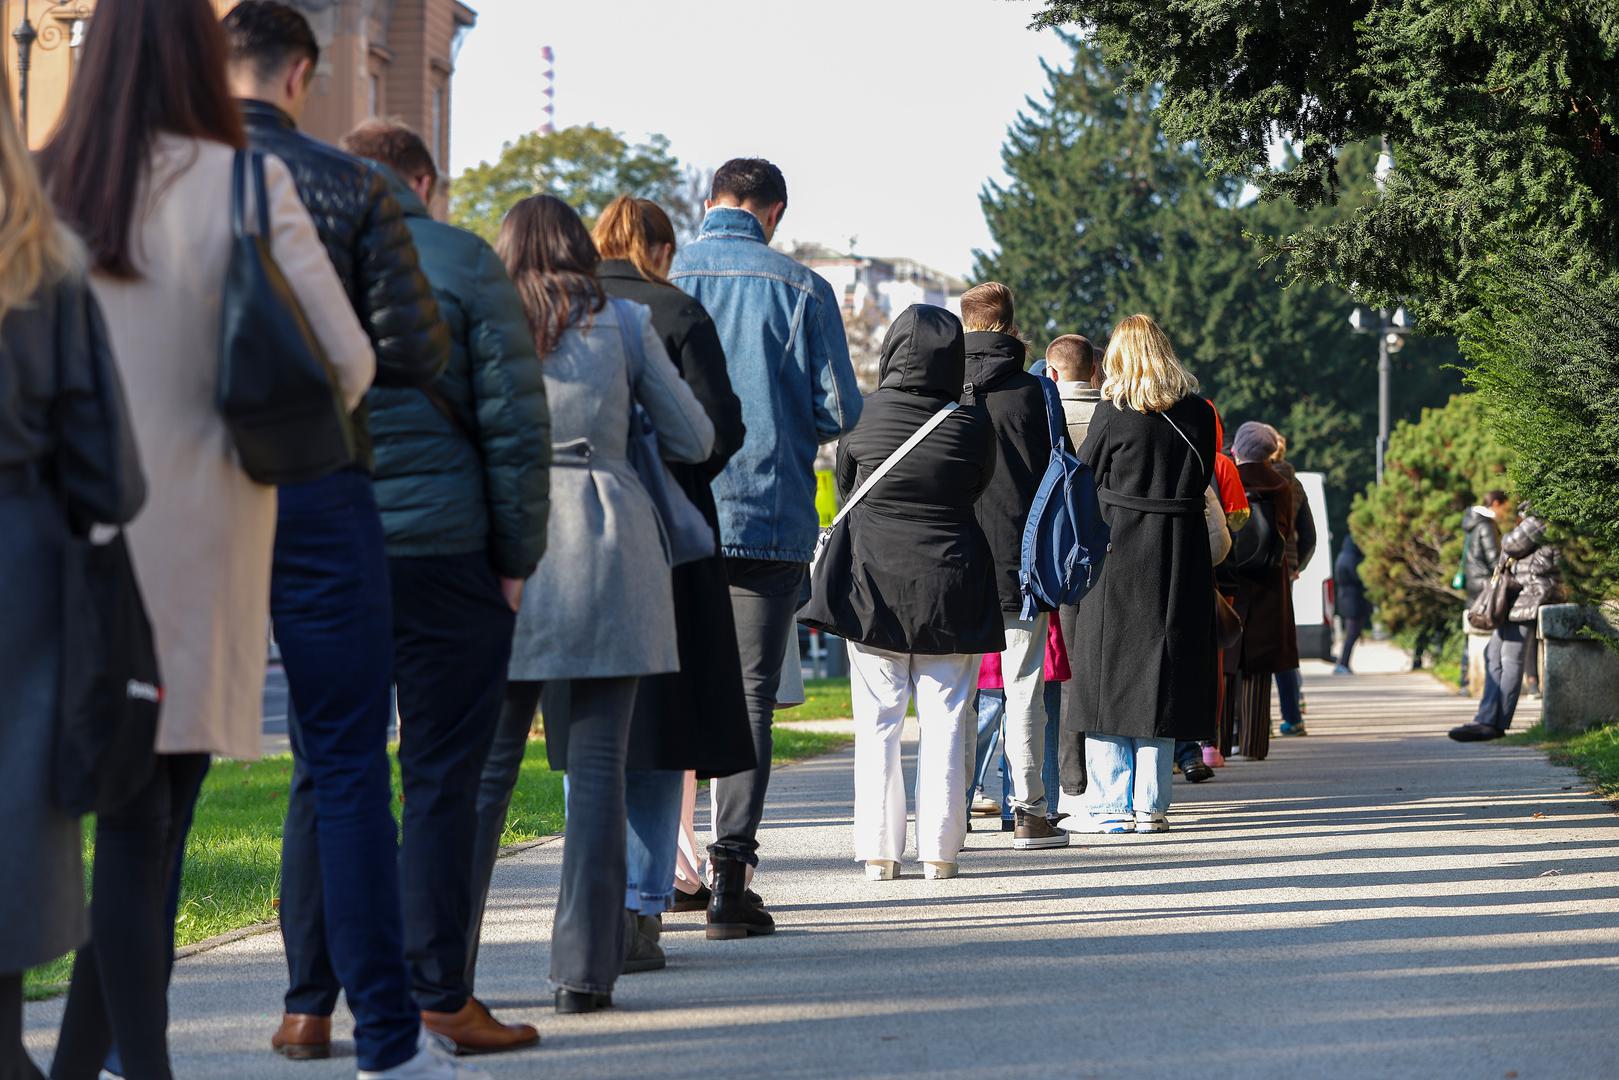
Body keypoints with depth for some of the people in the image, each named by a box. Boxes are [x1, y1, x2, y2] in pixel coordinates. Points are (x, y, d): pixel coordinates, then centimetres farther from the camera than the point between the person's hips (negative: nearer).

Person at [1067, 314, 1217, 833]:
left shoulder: (1114, 413, -9)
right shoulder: (1199, 414, 2)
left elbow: (1082, 479, -3)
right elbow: (1203, 479, 11)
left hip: (1117, 552, -4)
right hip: (1181, 553, 4)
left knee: (1109, 673, 3)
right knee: (1159, 673, 9)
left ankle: (1111, 804, 0)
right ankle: (1151, 805, 8)